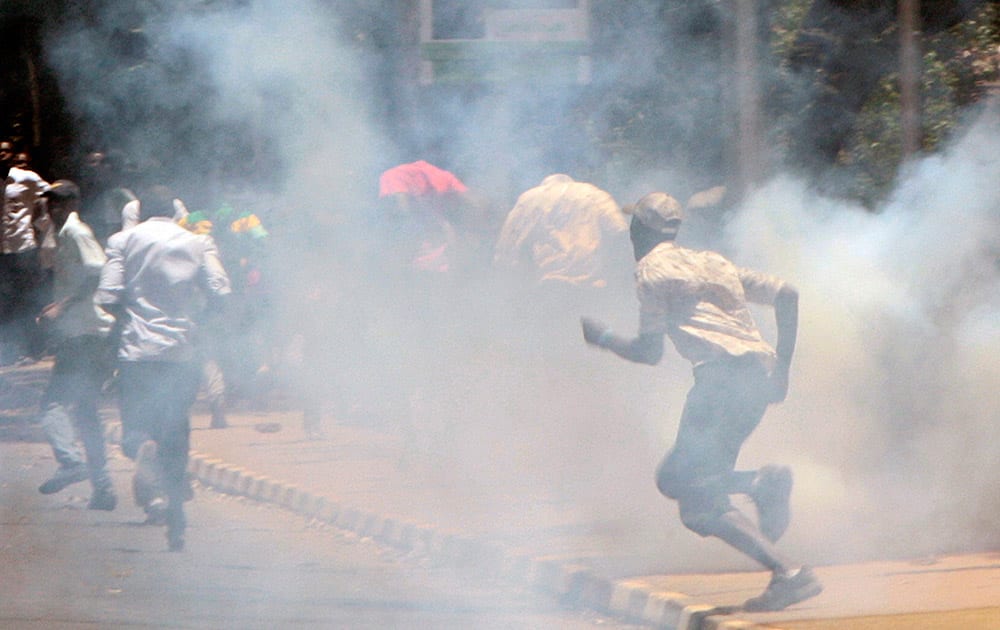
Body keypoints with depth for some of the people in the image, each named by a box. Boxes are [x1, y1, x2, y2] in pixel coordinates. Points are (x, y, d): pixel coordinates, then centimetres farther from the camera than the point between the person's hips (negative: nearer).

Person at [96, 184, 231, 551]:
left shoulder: (123, 241, 2)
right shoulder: (198, 244, 7)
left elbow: (107, 297, -6)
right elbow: (219, 293, -3)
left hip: (137, 352, -2)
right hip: (183, 354, 2)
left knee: (136, 432, 4)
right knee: (176, 439, 12)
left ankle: (144, 453, -33)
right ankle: (176, 528, 9)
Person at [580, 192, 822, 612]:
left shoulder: (651, 269, 6)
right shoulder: (712, 262, 27)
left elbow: (649, 352, 4)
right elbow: (786, 295, 20)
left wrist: (600, 337, 21)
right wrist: (782, 370, 20)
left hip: (723, 373, -8)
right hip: (760, 377, 8)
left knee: (700, 503, -8)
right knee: (673, 479, 18)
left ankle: (789, 574, -25)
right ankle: (764, 482, -7)